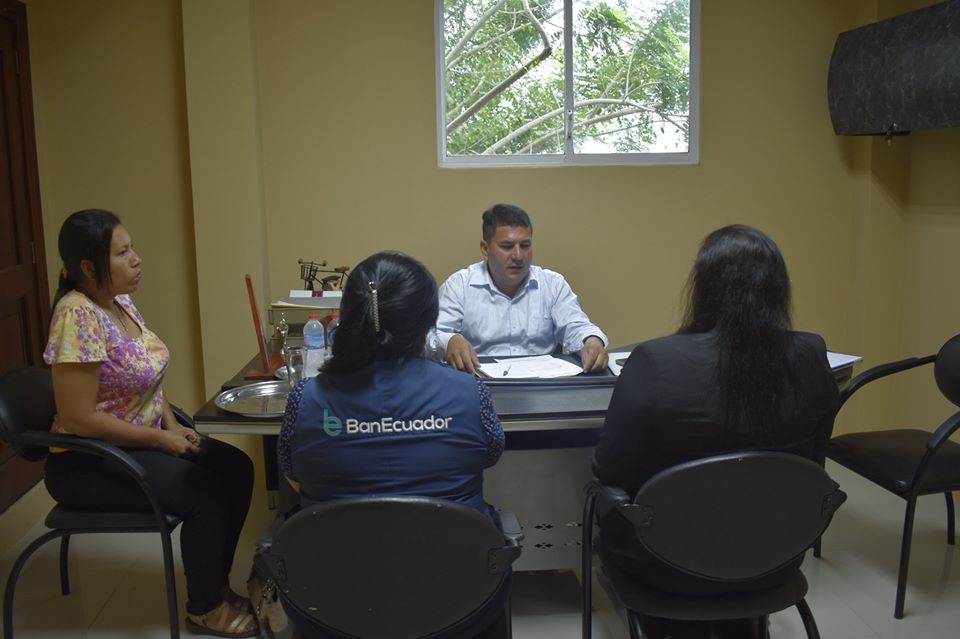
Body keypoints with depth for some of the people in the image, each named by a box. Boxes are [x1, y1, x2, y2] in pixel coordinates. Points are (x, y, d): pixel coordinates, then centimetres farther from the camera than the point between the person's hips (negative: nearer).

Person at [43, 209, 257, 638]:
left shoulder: (120, 301, 3)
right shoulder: (79, 316, -25)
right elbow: (80, 419, -27)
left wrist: (172, 425, 0)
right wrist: (160, 438, -19)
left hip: (139, 441, 9)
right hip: (87, 462, -9)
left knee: (236, 468, -1)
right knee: (207, 493, -19)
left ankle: (216, 582, 16)